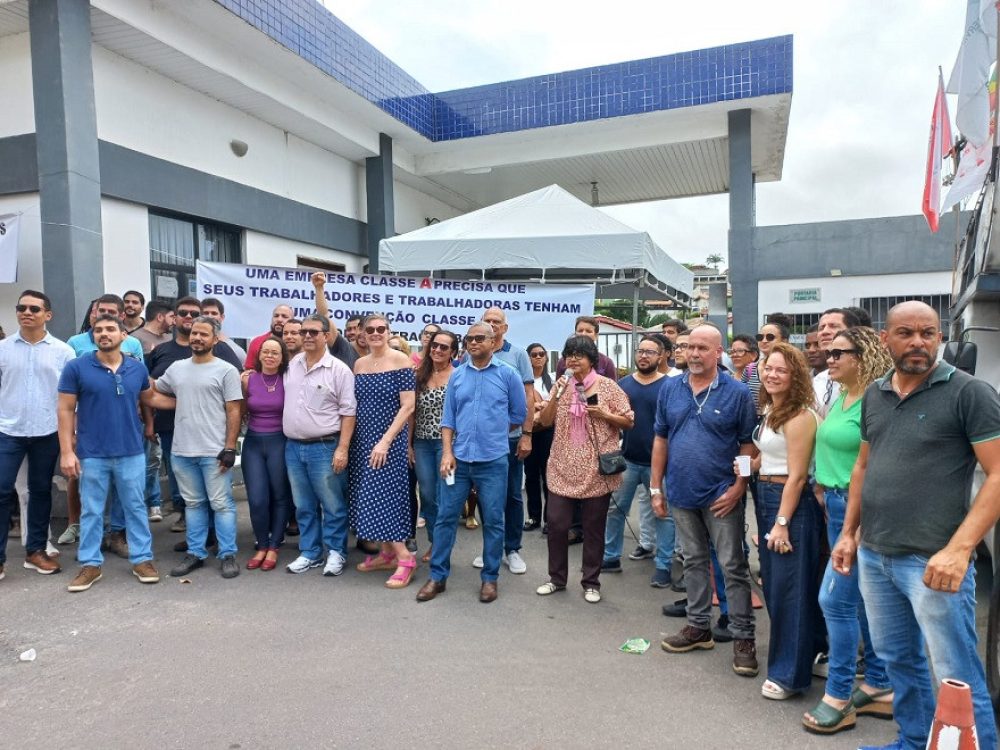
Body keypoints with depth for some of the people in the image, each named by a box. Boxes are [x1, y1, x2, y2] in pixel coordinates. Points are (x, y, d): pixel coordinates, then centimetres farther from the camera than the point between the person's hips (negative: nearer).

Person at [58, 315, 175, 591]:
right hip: (91, 454, -2)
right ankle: (90, 564, 22)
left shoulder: (138, 368, 2)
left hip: (131, 452, 2)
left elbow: (149, 397, 18)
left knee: (135, 507, 10)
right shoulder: (76, 367, -6)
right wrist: (66, 451, -9)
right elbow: (66, 410, -4)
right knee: (92, 511, 10)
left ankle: (142, 559, 20)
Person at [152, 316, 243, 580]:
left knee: (221, 504, 1)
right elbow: (153, 389, 27)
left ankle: (228, 555, 10)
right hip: (181, 451, 5)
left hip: (214, 452, -5)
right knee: (193, 503, 15)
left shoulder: (226, 370, -5)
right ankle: (195, 553, 24)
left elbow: (234, 411, -8)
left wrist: (230, 448, -13)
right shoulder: (176, 368, 11)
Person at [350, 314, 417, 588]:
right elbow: (355, 405, 14)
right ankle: (387, 553, 21)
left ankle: (405, 558, 1)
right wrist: (352, 440, 6)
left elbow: (408, 406, -14)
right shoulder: (359, 364, 9)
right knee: (371, 496, 9)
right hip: (363, 440, 6)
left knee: (386, 495, -9)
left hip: (390, 440, -6)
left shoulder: (400, 360, -9)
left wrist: (385, 441, -18)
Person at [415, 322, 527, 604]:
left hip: (493, 460, -2)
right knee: (446, 517, 6)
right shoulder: (457, 375, 6)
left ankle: (490, 578, 20)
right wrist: (447, 452, -5)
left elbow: (519, 415, 7)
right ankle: (438, 575, 19)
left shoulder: (508, 375, -1)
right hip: (459, 458, 2)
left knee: (493, 521, 6)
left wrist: (491, 432, 9)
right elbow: (448, 417, 5)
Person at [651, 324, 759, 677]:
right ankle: (699, 626, 30)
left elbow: (748, 445, -5)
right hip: (681, 493, 4)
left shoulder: (737, 393, -8)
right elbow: (661, 439, 6)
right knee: (694, 562, 16)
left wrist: (738, 488, -13)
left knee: (733, 566, 4)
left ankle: (743, 637, 16)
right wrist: (656, 487, 4)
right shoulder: (670, 389, 2)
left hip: (721, 495, -4)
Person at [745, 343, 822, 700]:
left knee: (789, 589, 0)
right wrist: (749, 466, 1)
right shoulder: (769, 410, 11)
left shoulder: (799, 416, -16)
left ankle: (789, 674, 12)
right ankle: (785, 656, 34)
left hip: (791, 502, -9)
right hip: (765, 497, 9)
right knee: (771, 584, 18)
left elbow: (797, 475, -18)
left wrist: (782, 522, -19)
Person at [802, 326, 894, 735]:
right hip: (836, 505, 9)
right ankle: (879, 688, 30)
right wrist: (826, 495, 15)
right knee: (861, 601, 16)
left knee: (835, 599, -4)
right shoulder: (839, 398, 11)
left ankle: (838, 697, 11)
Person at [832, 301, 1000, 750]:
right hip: (874, 555, 6)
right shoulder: (874, 395, 8)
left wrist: (958, 549, -21)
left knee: (957, 677, 3)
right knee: (898, 659, 20)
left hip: (932, 561, -6)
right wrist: (849, 533, 13)